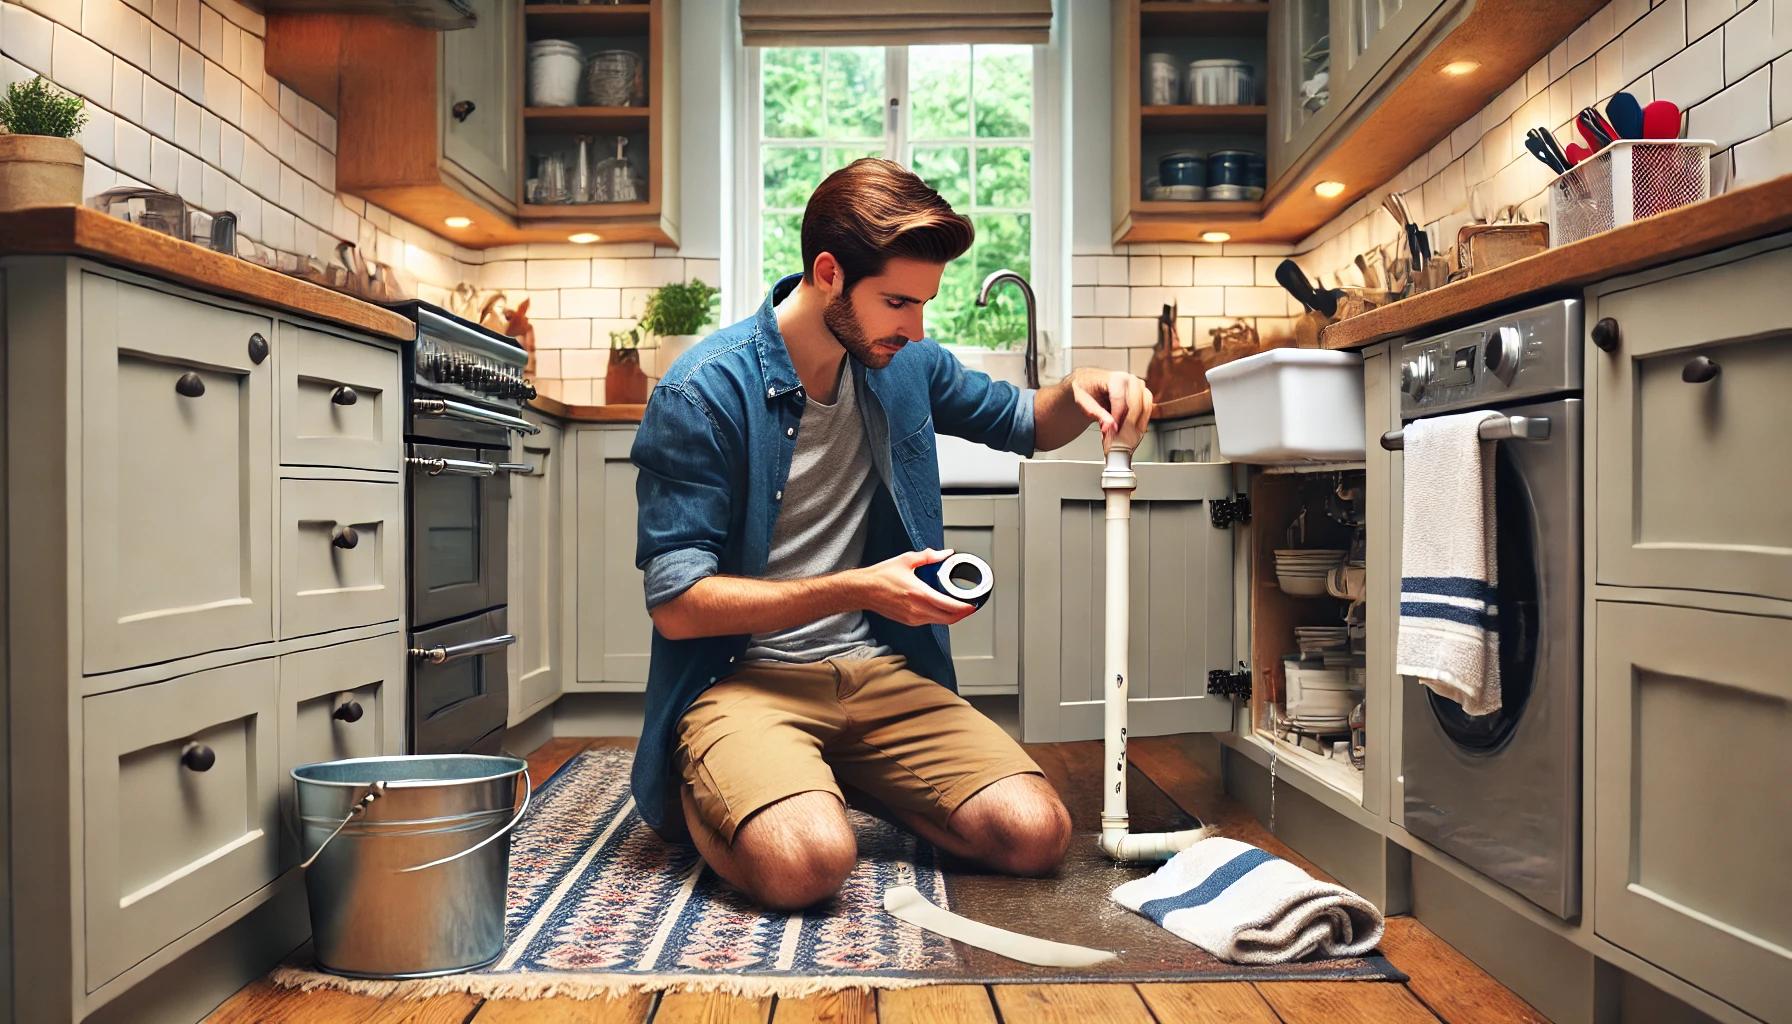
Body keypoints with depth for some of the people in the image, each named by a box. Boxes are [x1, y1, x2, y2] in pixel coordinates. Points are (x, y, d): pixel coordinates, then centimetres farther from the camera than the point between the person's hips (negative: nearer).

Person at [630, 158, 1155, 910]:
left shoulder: (903, 364, 5)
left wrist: (1080, 394, -2)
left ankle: (847, 779, 12)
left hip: (880, 673, 6)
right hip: (742, 675, -5)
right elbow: (677, 604, -15)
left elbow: (1023, 422, 22)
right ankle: (711, 792, 2)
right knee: (805, 861, -34)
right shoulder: (704, 393, -13)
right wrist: (856, 589, -21)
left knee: (1036, 834, -14)